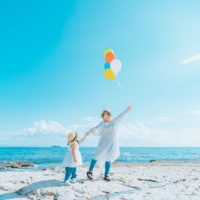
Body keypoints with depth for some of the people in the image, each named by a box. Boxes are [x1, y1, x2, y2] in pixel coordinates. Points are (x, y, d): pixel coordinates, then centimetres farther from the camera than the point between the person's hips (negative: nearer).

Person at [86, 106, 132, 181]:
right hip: (104, 143, -3)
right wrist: (90, 131, -39)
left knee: (108, 159, 7)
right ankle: (90, 171, 7)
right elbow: (96, 130, -20)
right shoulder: (102, 124, -6)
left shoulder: (115, 121, 7)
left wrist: (126, 110, 23)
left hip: (112, 144, 4)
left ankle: (106, 175, 14)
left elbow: (121, 116, 18)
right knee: (98, 156, -7)